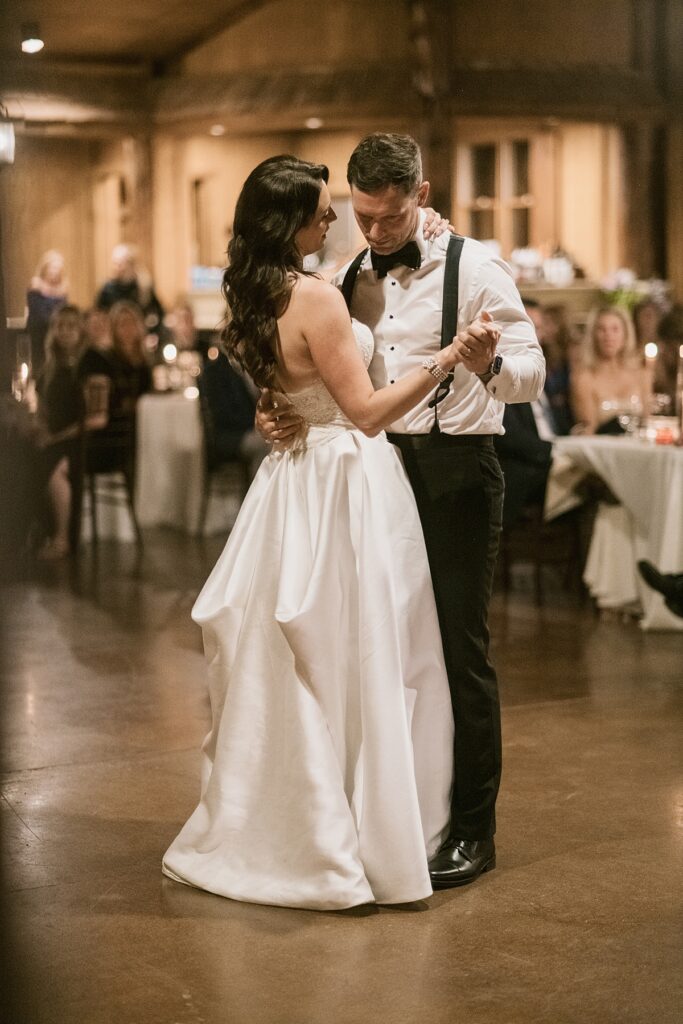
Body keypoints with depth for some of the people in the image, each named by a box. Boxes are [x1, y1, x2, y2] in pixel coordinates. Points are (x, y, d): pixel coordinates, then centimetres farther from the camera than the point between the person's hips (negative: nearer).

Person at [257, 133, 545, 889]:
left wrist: (488, 363, -37)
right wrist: (279, 412, -8)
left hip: (455, 472, -6)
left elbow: (531, 373, -14)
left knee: (458, 649, -2)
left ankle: (472, 829, 10)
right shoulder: (350, 281, 11)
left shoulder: (474, 269, -6)